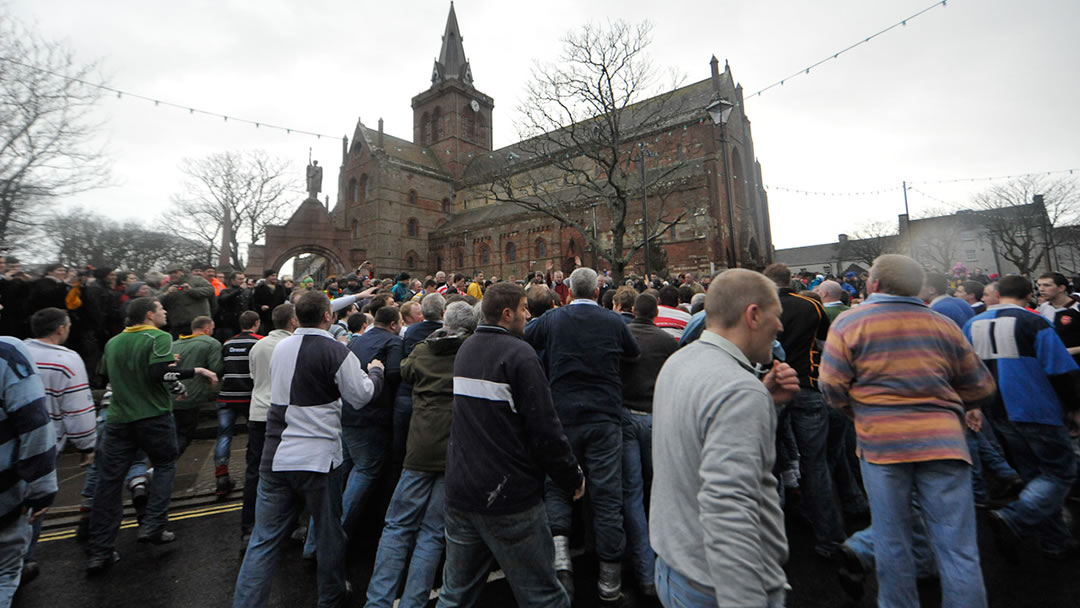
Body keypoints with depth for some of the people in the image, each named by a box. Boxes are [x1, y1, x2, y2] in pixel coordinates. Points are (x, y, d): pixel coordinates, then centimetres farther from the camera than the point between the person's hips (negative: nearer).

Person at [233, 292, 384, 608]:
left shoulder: (280, 347, 4)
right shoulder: (337, 352, -16)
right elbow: (361, 396, -10)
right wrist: (374, 371, 8)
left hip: (275, 455, 5)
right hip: (317, 457, -5)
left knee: (264, 539, 13)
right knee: (330, 532, 15)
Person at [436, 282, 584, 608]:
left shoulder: (464, 349, 7)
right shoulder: (518, 353, -17)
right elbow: (544, 428, -19)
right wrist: (573, 477, -7)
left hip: (459, 492, 8)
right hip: (508, 497, -7)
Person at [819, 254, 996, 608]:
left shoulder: (849, 322, -5)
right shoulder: (943, 324, 6)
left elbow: (832, 386, -8)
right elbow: (980, 386, 14)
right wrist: (969, 408, 36)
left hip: (880, 441, -2)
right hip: (943, 439, 2)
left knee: (892, 541, 13)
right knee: (957, 547, 9)